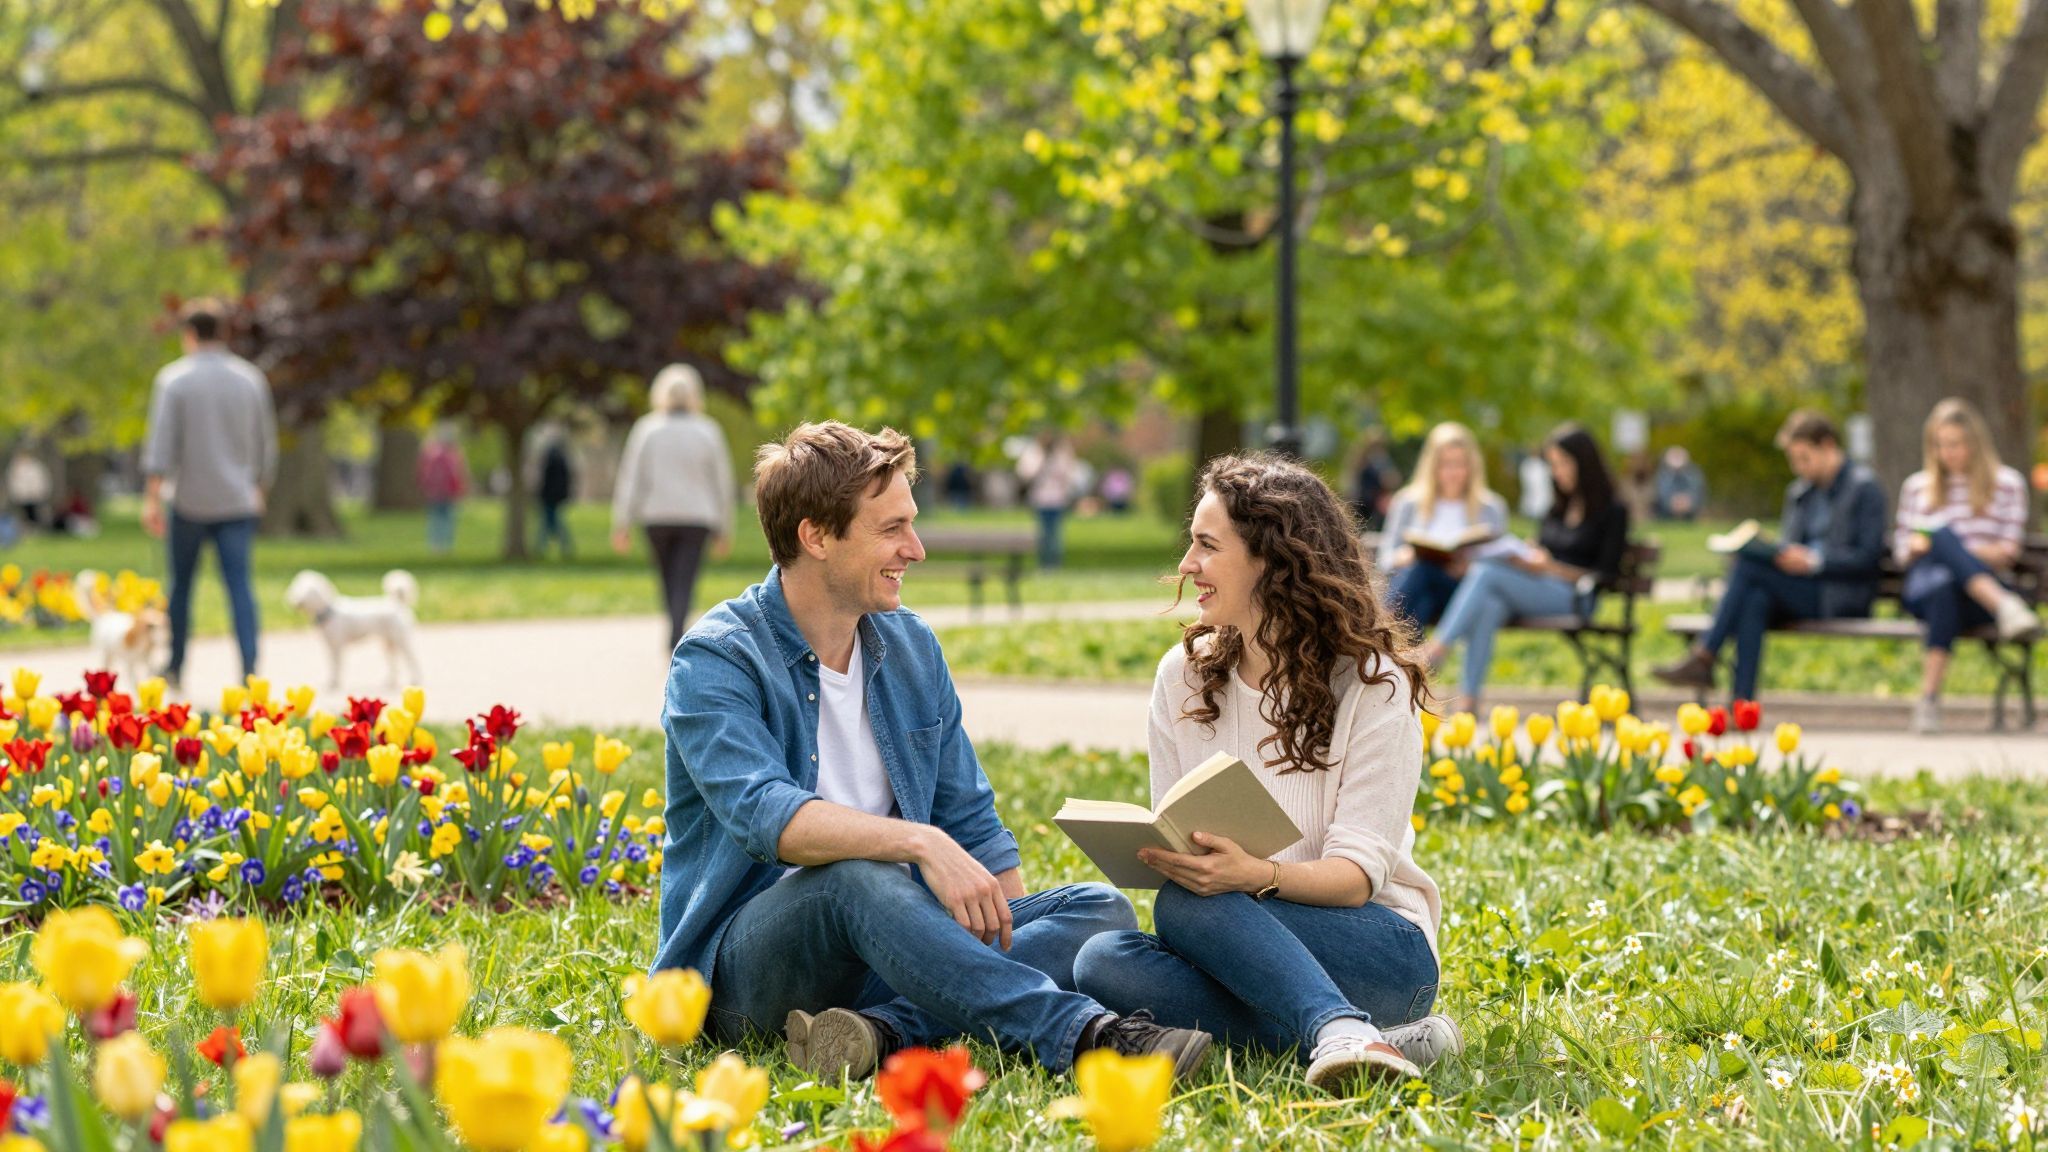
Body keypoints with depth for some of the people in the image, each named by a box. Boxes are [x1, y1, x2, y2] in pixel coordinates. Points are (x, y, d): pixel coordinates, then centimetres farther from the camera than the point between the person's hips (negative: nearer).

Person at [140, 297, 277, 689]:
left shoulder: (174, 379, -5)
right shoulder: (251, 379, 5)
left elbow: (161, 442, -10)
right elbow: (266, 445, 11)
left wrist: (152, 498, -11)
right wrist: (259, 489, 24)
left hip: (191, 500, -2)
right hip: (239, 501, 2)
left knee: (181, 583, 13)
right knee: (239, 583, -4)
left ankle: (176, 667, 22)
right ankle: (249, 668, -17)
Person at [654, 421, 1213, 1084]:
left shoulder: (911, 647, 12)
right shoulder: (717, 660, -9)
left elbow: (970, 821, 16)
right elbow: (764, 815, -27)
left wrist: (1011, 933, 0)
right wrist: (920, 842, -39)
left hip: (884, 940, 7)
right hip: (744, 968, -7)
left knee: (1100, 911, -12)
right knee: (851, 878, -38)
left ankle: (887, 1029, -34)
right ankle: (1083, 1034, -44)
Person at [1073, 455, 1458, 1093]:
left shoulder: (1372, 684, -6)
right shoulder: (1184, 675, 8)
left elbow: (1359, 873, -13)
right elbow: (1172, 844, 8)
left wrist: (1256, 875, -35)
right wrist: (1165, 857, -18)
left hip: (1378, 949, -5)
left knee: (1185, 907, -32)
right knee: (1103, 960, -28)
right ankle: (1344, 1036, -35)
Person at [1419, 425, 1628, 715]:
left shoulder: (1613, 511, 4)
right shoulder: (1558, 508, 26)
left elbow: (1606, 574, -3)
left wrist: (1552, 567, -13)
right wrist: (1524, 555, 1)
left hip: (1572, 597, -5)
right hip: (1537, 591, 5)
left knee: (1486, 571, -28)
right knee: (1489, 605, -32)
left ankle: (1438, 648, -31)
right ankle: (1467, 697, -42)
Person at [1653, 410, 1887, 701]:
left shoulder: (1864, 488, 0)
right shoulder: (1799, 492, 22)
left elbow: (1867, 557, -9)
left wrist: (1812, 561, -20)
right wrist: (1779, 554, -2)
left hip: (1841, 597, -6)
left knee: (1747, 564, -24)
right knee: (1755, 599, -30)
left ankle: (1703, 658, -26)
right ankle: (1742, 702, -39)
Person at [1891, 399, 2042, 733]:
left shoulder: (2007, 483, 14)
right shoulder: (1916, 486, 22)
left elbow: (2007, 553, 6)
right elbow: (1901, 552, 20)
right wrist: (1914, 549, -6)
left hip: (1981, 594, -1)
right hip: (1923, 589, 1)